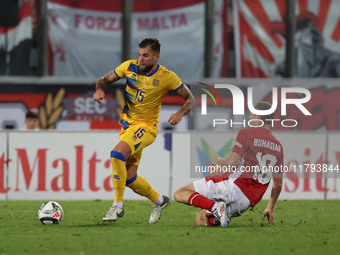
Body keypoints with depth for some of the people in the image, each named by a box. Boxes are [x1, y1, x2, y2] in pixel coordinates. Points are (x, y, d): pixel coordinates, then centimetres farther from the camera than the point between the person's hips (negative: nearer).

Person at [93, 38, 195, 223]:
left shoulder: (167, 77, -12)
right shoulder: (130, 67, -3)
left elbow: (190, 99, -6)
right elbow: (106, 79, 7)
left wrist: (180, 113, -26)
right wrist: (99, 89, -16)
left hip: (145, 126, -6)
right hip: (127, 124, 6)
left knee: (117, 153, -31)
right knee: (129, 178, 5)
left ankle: (117, 206, -22)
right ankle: (159, 200, 32)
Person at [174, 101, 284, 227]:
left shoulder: (246, 134, -2)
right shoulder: (278, 147, 17)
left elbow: (232, 162, -14)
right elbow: (278, 184, 20)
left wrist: (217, 161, 8)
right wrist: (270, 208, 30)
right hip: (249, 201, 7)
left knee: (180, 194, -2)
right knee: (201, 219, 20)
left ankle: (215, 207, -25)